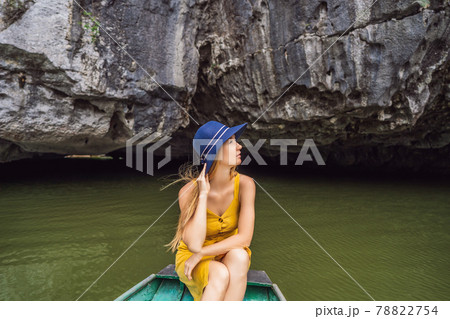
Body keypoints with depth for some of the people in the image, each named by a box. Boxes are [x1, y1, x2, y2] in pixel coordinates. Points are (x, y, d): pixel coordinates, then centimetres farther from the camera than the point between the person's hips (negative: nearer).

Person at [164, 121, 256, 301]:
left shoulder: (244, 184, -20)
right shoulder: (189, 192, -24)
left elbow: (245, 238, -22)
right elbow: (194, 244, -33)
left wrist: (200, 254, -23)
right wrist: (203, 195, -34)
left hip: (229, 255, 2)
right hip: (191, 259, -2)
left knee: (239, 256, -33)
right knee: (221, 274, -34)